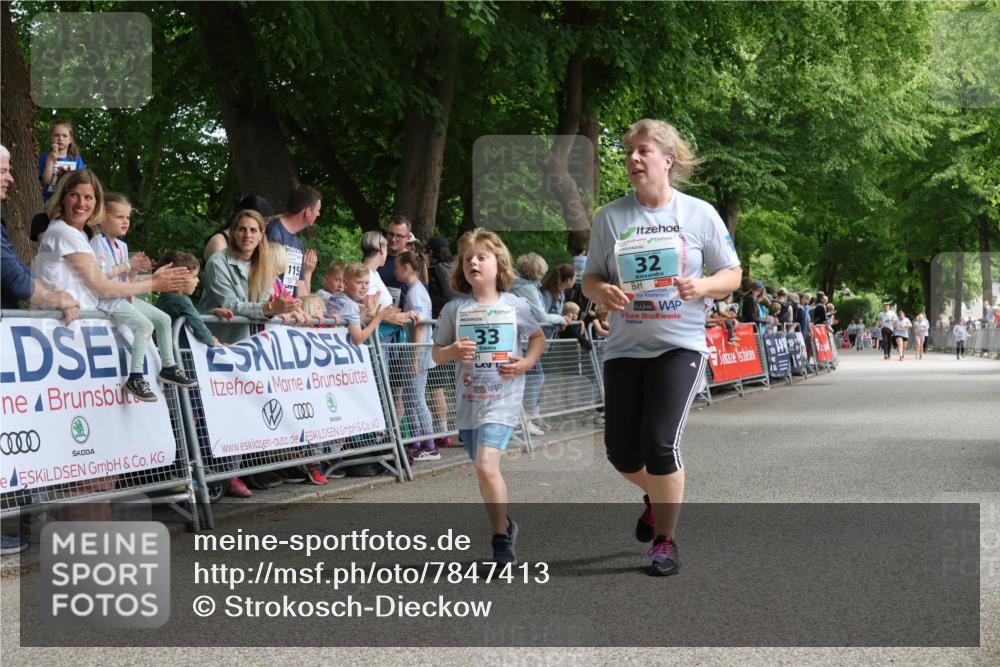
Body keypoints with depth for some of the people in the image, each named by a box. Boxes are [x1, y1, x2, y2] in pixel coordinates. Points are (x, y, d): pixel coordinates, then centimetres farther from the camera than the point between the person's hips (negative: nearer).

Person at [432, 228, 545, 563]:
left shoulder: (515, 305, -1)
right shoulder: (454, 309, 2)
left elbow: (538, 337, 15)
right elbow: (436, 353, 8)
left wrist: (526, 363, -3)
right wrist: (452, 352, -15)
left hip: (502, 399, -4)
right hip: (468, 399, 4)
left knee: (486, 465, -19)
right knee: (483, 470, 14)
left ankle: (501, 538, -5)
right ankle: (505, 527, 37)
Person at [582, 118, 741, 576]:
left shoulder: (699, 214, 0)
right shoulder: (610, 217, 5)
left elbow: (732, 275, 5)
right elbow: (590, 279, 8)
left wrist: (701, 286, -17)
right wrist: (602, 291, -16)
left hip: (679, 345, -3)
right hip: (625, 347, 3)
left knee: (660, 443, -14)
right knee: (621, 451, 3)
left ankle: (665, 542, 4)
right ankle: (657, 496, 38)